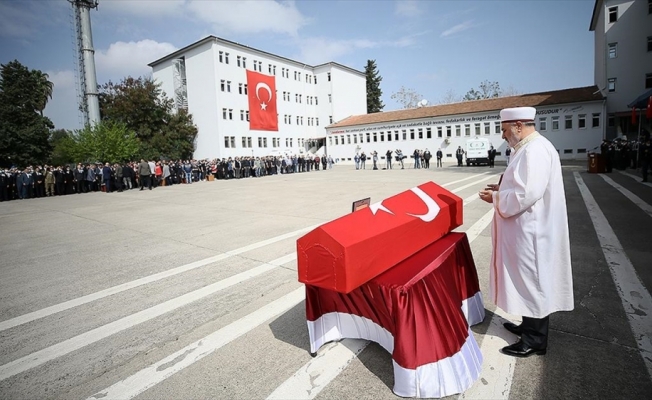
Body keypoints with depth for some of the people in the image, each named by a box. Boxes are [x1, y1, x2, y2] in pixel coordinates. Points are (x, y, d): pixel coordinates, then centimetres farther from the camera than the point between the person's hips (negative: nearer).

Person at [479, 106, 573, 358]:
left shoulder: (535, 150, -21)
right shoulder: (531, 148, 12)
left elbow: (527, 194, -28)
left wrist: (496, 198, -14)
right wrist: (503, 189, 9)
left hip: (532, 232, -10)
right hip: (527, 230, 10)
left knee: (532, 282, 2)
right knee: (528, 281, 20)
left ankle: (535, 340, 18)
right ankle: (530, 326, 35)